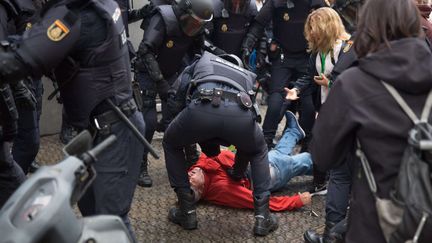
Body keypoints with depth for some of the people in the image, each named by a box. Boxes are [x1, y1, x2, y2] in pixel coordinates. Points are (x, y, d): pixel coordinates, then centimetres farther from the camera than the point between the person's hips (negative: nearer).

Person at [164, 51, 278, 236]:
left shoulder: (199, 63, 42)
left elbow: (174, 102, 27)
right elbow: (247, 142, 50)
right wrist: (237, 174, 65)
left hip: (203, 107, -2)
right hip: (240, 113, 2)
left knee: (171, 145, 32)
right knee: (259, 152, 38)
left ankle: (187, 212, 29)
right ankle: (263, 217, 28)